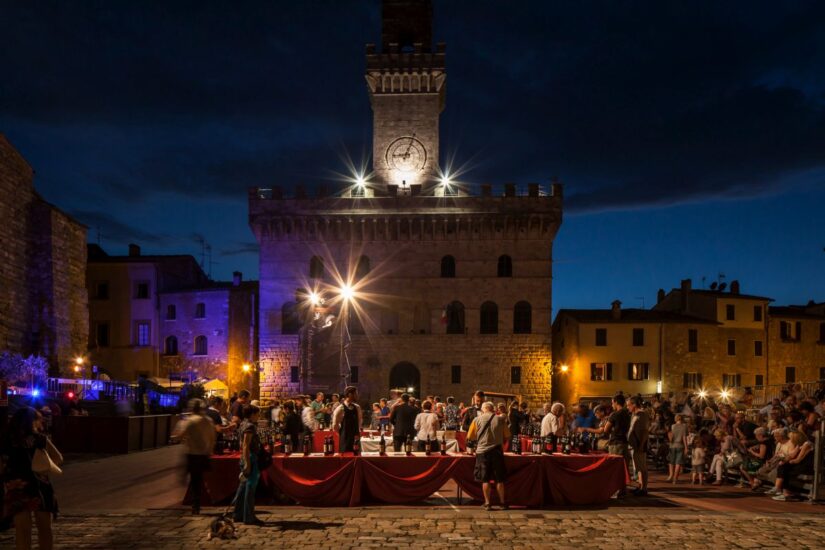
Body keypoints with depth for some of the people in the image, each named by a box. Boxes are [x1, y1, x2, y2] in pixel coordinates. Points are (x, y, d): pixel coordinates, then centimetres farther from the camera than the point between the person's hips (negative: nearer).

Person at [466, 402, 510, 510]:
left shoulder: (477, 420, -1)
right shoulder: (500, 419, 1)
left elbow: (470, 437, 1)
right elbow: (506, 437, 4)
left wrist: (471, 449, 20)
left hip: (482, 451, -1)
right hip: (497, 451, 1)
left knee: (485, 479, 5)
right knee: (499, 479, 9)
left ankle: (487, 503, 6)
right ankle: (503, 503, 15)